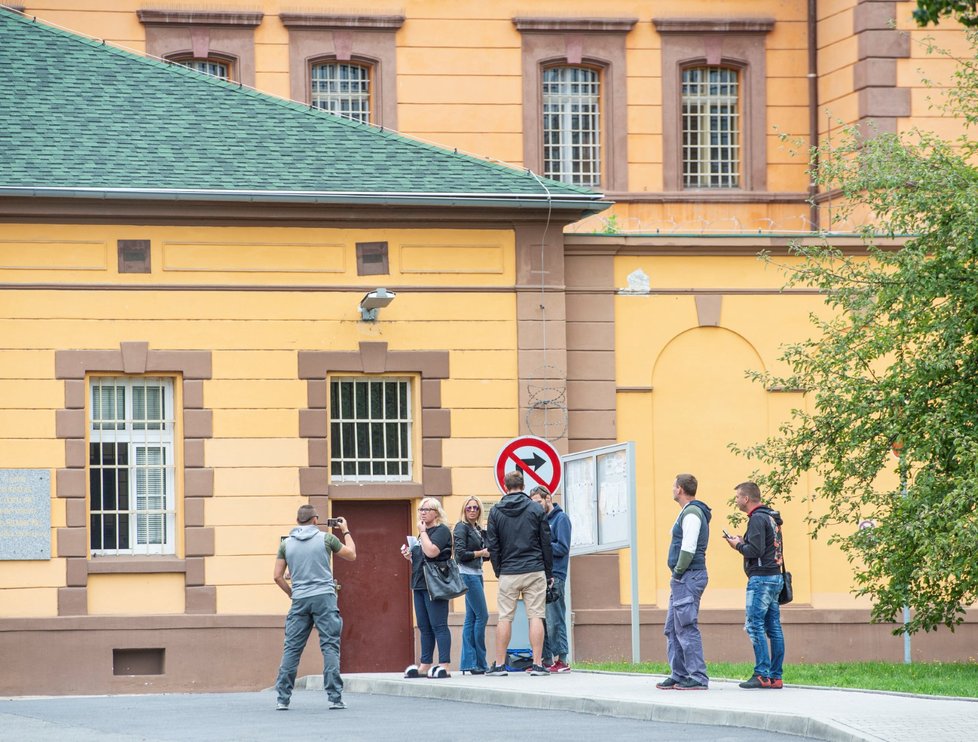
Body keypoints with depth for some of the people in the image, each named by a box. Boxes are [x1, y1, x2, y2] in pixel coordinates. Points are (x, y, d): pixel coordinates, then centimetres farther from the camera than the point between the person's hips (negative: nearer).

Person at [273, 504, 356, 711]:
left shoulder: (286, 543, 7)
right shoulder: (325, 538, 1)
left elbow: (277, 576, 5)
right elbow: (351, 555, 14)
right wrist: (346, 531, 28)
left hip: (300, 600, 2)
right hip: (324, 597, -2)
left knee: (291, 648, 5)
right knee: (330, 647, -1)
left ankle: (283, 699, 4)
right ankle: (335, 697, -6)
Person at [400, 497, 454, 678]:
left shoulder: (441, 531, -7)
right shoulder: (424, 533, 21)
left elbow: (431, 552, -23)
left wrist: (422, 532, -12)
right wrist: (409, 556, 9)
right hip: (420, 585, 10)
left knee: (438, 626, -11)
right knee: (424, 627, 10)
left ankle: (445, 666, -13)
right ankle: (425, 666, 13)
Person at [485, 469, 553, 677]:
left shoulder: (496, 512, 3)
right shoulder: (536, 509, 1)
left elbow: (493, 546, 3)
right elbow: (546, 543, 4)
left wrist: (499, 572, 11)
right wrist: (549, 573, 11)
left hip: (508, 573, 0)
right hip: (535, 571, 0)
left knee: (504, 618, 5)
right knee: (536, 616, -1)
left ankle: (499, 665, 5)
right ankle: (537, 664, -5)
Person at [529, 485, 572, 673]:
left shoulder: (561, 518, -3)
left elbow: (562, 548, -12)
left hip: (554, 576, -8)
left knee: (554, 621, -8)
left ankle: (561, 660, -6)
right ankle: (546, 659, 13)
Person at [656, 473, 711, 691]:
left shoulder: (692, 514, -14)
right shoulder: (688, 512, 19)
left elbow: (688, 549, -21)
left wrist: (678, 573, -13)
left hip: (688, 576, -11)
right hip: (682, 580, 11)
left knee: (686, 628, -11)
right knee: (673, 629, 13)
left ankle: (698, 678, -11)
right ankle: (678, 675, 17)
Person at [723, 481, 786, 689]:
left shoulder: (757, 519, -12)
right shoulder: (772, 518, 17)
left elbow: (755, 550, -20)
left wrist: (738, 545, -3)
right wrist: (743, 542, 12)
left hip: (761, 578, -10)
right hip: (775, 578, 10)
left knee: (754, 626, -9)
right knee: (773, 627, 8)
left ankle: (762, 675, -13)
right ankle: (775, 676, 8)